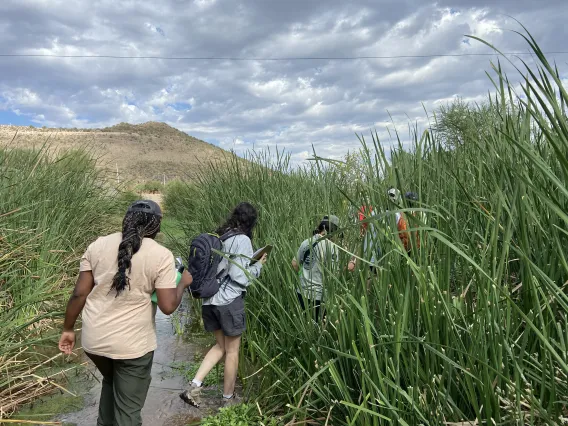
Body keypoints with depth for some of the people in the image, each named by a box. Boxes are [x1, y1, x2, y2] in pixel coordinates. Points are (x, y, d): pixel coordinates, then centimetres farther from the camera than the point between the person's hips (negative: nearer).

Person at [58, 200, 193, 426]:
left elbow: (79, 293, -1)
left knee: (111, 382, 34)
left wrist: (68, 329, 11)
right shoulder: (161, 255, -13)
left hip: (94, 339, 5)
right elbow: (168, 306, -15)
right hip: (132, 344, -4)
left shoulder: (98, 245, -2)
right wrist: (183, 283, 3)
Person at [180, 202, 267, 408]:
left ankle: (194, 387, 12)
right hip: (229, 301, -7)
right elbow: (239, 277, -17)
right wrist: (258, 265, -2)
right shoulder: (242, 240, -13)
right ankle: (228, 399, 24)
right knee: (232, 351, 10)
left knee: (221, 346, 22)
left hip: (209, 300, 7)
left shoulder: (218, 237, 9)